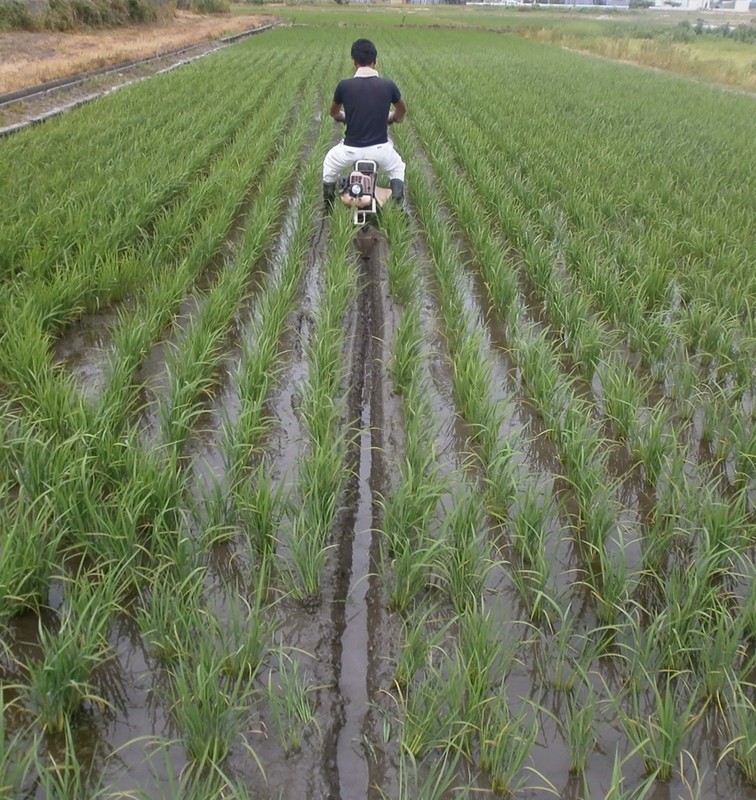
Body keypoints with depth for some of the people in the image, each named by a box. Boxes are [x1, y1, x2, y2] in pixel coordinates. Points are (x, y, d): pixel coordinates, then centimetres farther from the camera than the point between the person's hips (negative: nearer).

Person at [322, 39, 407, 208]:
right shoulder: (388, 85, -7)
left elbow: (334, 113, 13)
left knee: (329, 164, 32)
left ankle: (327, 209, 34)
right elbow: (402, 111, 16)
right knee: (397, 168, 33)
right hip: (380, 149, 1)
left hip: (351, 149, 0)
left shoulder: (344, 85, -9)